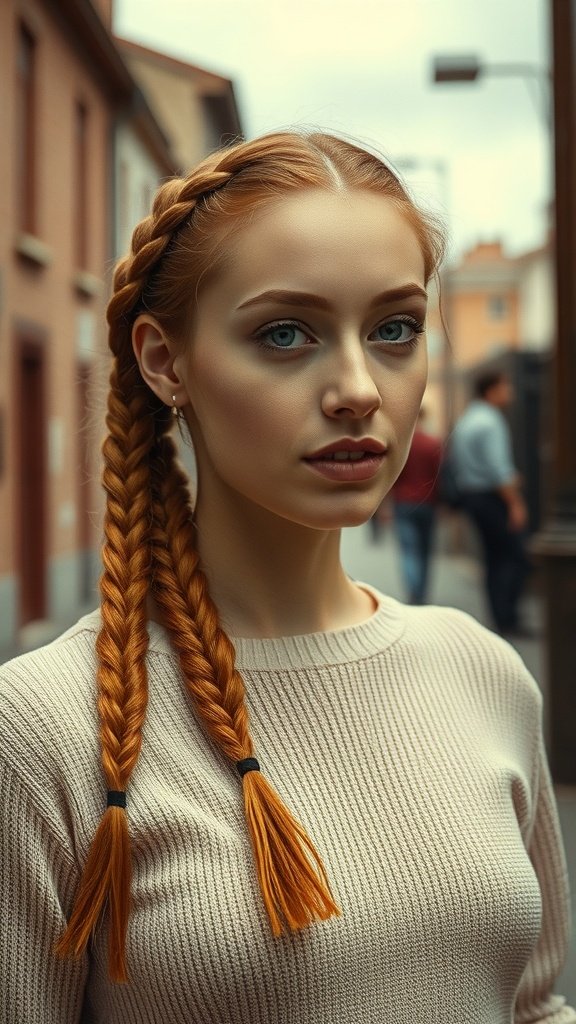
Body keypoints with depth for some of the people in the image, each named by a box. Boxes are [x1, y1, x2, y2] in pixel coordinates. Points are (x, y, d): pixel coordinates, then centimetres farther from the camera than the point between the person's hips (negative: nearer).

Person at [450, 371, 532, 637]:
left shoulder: (464, 421, 16)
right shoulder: (490, 421, -14)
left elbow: (456, 465, 19)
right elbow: (498, 467, -22)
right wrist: (515, 503, -21)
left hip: (470, 494, 10)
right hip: (494, 495, -10)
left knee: (495, 558, 11)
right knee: (516, 557, -6)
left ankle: (502, 620, 11)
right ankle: (508, 618, -10)